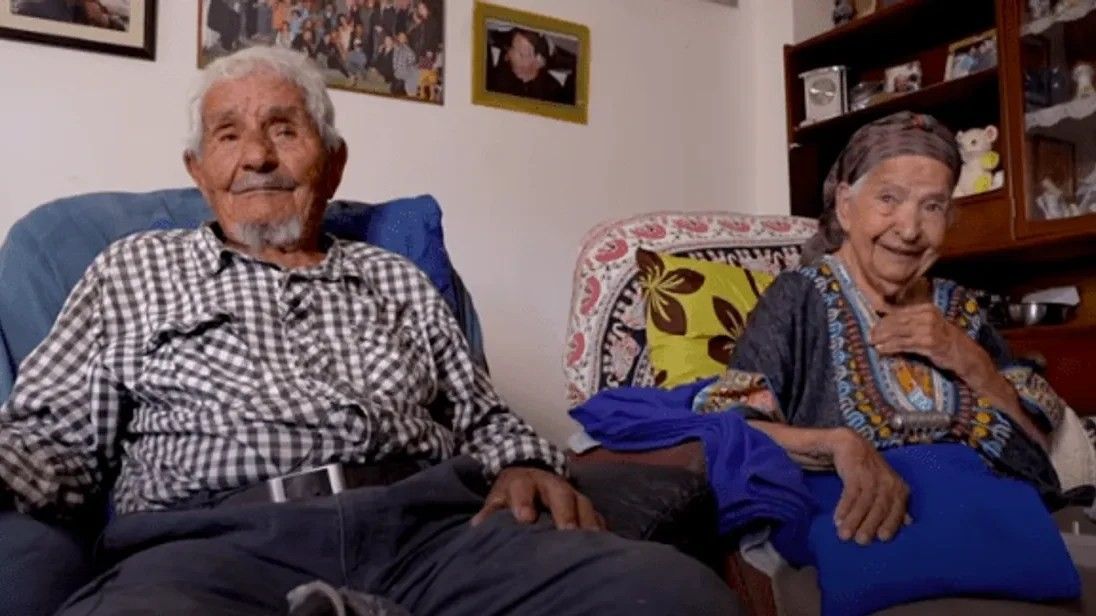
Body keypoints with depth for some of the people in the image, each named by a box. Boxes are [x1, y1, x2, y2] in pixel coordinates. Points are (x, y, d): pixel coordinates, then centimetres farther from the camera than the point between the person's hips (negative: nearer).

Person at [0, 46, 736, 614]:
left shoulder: (399, 280, 28)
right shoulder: (134, 270, 23)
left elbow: (484, 420, 27)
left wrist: (525, 467, 3)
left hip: (435, 526, 2)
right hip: (219, 540, -1)